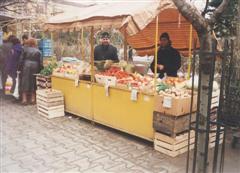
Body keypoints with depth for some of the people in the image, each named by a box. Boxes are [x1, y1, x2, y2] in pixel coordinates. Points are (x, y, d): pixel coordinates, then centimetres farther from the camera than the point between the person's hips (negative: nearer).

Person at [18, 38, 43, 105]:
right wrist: (40, 70, 6)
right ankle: (33, 99, 13)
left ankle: (24, 99, 2)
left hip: (26, 67, -1)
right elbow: (40, 62, 0)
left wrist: (20, 68, 6)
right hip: (35, 67, 1)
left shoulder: (25, 49, 0)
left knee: (25, 82, 3)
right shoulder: (38, 51, 3)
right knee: (33, 82, 9)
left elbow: (21, 60, 0)